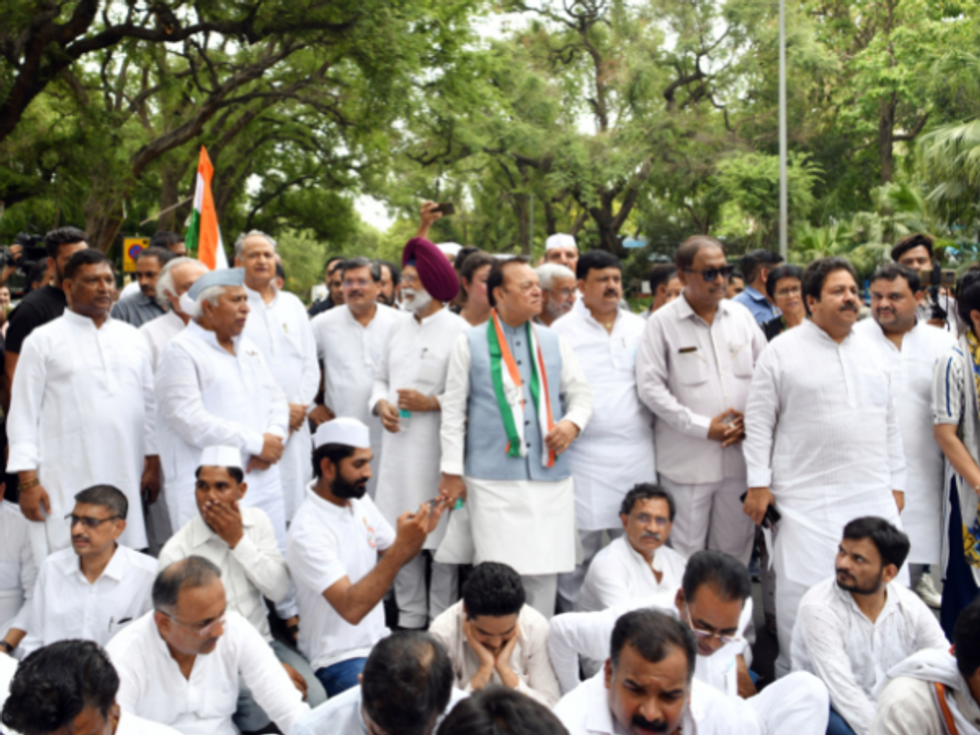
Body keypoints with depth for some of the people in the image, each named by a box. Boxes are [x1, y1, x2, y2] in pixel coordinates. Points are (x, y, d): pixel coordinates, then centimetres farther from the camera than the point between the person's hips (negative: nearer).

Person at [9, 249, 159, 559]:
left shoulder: (132, 338, 15)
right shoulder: (43, 341, 3)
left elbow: (149, 404, 17)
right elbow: (23, 414, 0)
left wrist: (153, 463, 10)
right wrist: (28, 482, -6)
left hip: (127, 482, 4)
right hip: (67, 487, -4)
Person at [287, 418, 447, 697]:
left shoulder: (359, 501, 3)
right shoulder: (308, 532, -21)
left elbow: (391, 557, 14)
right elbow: (351, 608, -28)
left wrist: (420, 533, -8)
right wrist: (401, 547, -33)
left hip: (379, 640, 8)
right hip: (339, 660, -8)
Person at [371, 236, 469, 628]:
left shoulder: (458, 331, -8)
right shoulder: (400, 327, 14)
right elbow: (381, 377, 21)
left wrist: (432, 402, -16)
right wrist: (381, 403, 1)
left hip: (438, 448, -6)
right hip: (398, 446, 6)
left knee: (441, 536, 1)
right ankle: (409, 618, 21)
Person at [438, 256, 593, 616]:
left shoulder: (554, 342, 12)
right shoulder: (470, 343, 4)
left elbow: (581, 393, 18)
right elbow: (453, 408, 4)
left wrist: (573, 423, -5)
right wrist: (452, 470, 1)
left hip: (550, 477, 3)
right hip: (493, 479, -3)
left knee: (544, 572, 5)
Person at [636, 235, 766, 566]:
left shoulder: (741, 315, 9)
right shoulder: (662, 322, -4)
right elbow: (650, 387, -9)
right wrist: (703, 427, -13)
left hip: (738, 455, 4)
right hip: (687, 461, -4)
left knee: (735, 550, 12)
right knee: (687, 553, 3)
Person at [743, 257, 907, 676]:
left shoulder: (870, 354, 14)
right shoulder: (783, 351, -1)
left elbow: (890, 425, 19)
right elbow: (759, 421, -2)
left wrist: (896, 482, 15)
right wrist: (759, 483, -6)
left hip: (873, 498, 5)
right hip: (807, 498, -4)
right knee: (801, 591, -2)